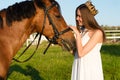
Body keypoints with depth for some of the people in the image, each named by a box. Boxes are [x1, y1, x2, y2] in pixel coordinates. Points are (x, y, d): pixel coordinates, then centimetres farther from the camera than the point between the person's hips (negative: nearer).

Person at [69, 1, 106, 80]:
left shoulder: (97, 33, -14)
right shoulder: (82, 30, 6)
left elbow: (81, 53, -19)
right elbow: (76, 53, 8)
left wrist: (77, 34, -16)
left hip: (90, 70, -7)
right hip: (79, 68, 7)